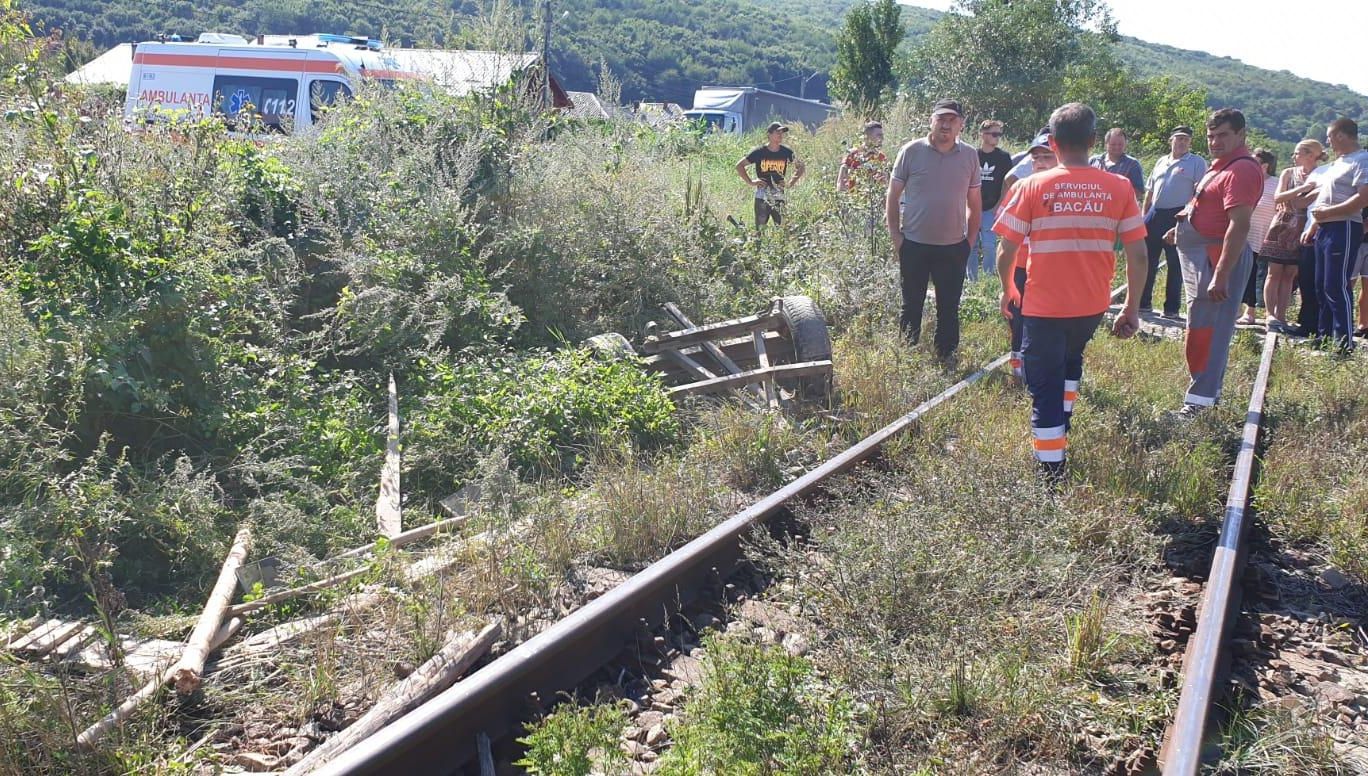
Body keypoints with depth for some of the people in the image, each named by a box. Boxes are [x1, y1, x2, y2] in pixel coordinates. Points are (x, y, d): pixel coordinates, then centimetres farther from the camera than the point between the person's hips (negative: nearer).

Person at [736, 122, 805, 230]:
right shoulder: (759, 152, -4)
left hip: (779, 198, 2)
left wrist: (791, 183, 7)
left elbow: (800, 166, 18)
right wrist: (750, 182, -3)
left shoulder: (786, 152, 3)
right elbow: (739, 166, 2)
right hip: (762, 197, -2)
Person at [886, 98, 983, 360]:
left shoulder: (970, 155, 3)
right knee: (911, 306, 8)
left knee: (949, 308, 9)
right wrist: (895, 235, -4)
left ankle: (946, 359, 19)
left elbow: (975, 202, 11)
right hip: (914, 244, -2)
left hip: (954, 247, 2)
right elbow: (893, 196, 1)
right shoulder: (912, 151, -4)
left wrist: (971, 238, 6)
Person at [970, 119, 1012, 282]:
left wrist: (998, 207, -5)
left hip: (991, 210, -1)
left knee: (989, 246, -12)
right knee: (971, 246, 4)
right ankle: (972, 281, 13)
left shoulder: (1003, 157, 3)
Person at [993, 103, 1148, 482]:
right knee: (1071, 359, 33)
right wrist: (1133, 308, 7)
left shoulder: (1032, 187, -10)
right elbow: (1138, 254, -3)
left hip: (1044, 307, -3)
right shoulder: (1119, 188, -4)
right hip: (1093, 305, 3)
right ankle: (1061, 430, 34)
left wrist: (1007, 290, 11)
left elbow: (1006, 251, -7)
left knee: (1045, 387, 6)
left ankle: (1051, 475, 4)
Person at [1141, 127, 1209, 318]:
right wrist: (1143, 216, 12)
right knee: (1147, 260, 5)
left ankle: (1171, 307, 5)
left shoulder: (1197, 163, 2)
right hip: (1154, 215, 5)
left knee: (1175, 264, 0)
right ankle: (1143, 302, 14)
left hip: (1179, 217, -5)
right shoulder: (1161, 162, 18)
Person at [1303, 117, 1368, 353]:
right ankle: (1325, 337, 20)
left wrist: (1327, 213, -20)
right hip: (1325, 229, 10)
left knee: (1336, 287, -12)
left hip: (1344, 229, -10)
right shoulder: (1339, 163, 20)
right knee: (1322, 287, 12)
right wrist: (1313, 226, 19)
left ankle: (1344, 344, -9)